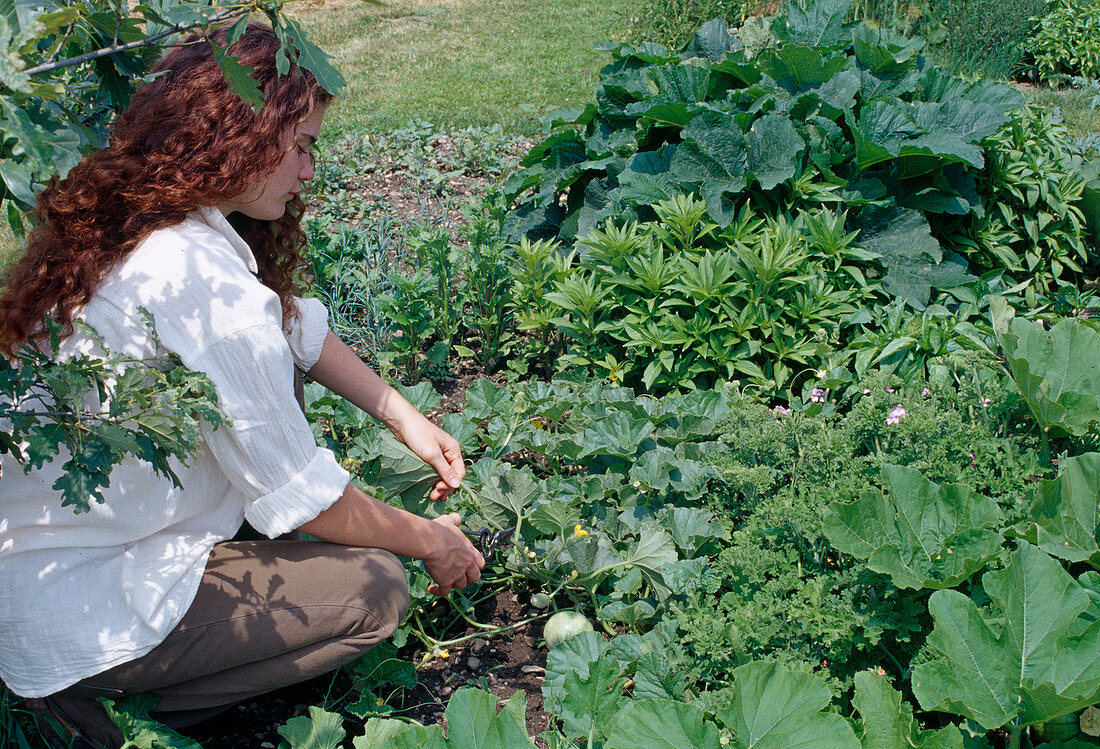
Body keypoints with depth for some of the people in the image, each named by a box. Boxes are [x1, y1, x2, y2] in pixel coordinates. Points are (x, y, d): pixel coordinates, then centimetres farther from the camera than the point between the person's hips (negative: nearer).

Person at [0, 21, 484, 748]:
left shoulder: (133, 227, 0)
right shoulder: (212, 289, -27)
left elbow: (298, 329, 14)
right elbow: (301, 498, -18)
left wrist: (404, 416, 11)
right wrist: (428, 540, -2)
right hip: (73, 625, -9)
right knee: (376, 587, -6)